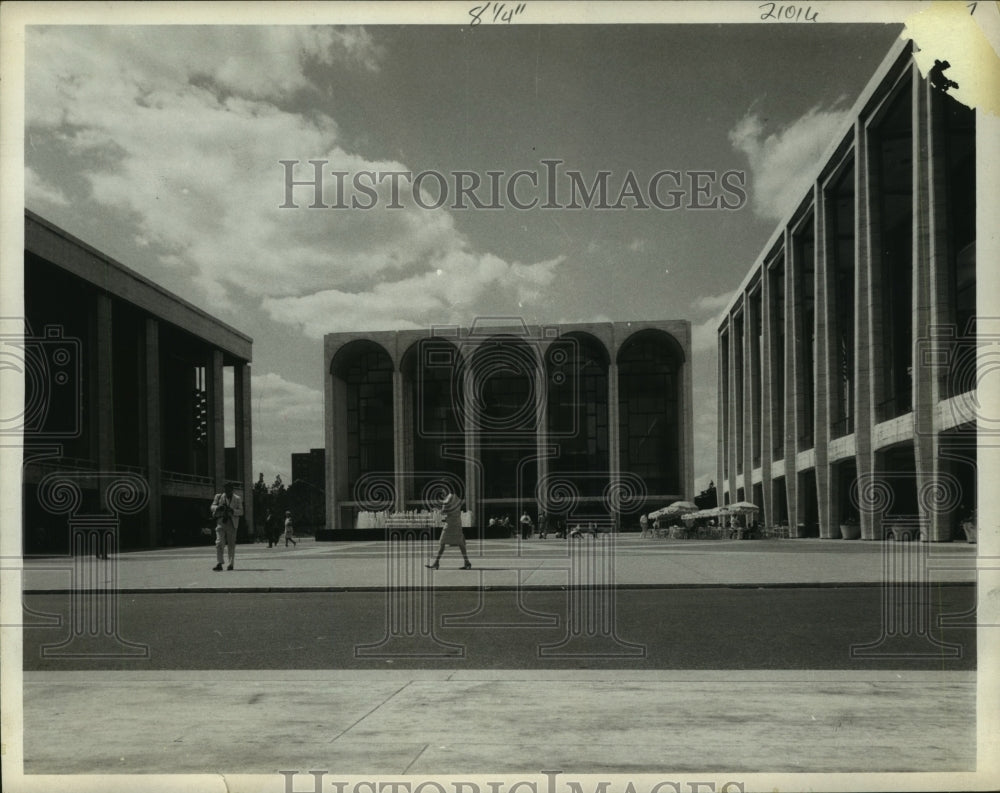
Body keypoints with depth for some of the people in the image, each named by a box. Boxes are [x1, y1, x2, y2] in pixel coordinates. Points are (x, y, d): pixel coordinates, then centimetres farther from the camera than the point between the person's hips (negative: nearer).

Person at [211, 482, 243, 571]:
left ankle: (231, 564, 13)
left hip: (231, 523, -1)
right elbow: (212, 507, 9)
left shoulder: (237, 499, 6)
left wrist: (232, 511, -18)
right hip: (220, 521, 1)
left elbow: (241, 511, 2)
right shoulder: (219, 497, 11)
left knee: (231, 544, 4)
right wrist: (219, 507, -13)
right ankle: (219, 564, -14)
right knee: (219, 543, -11)